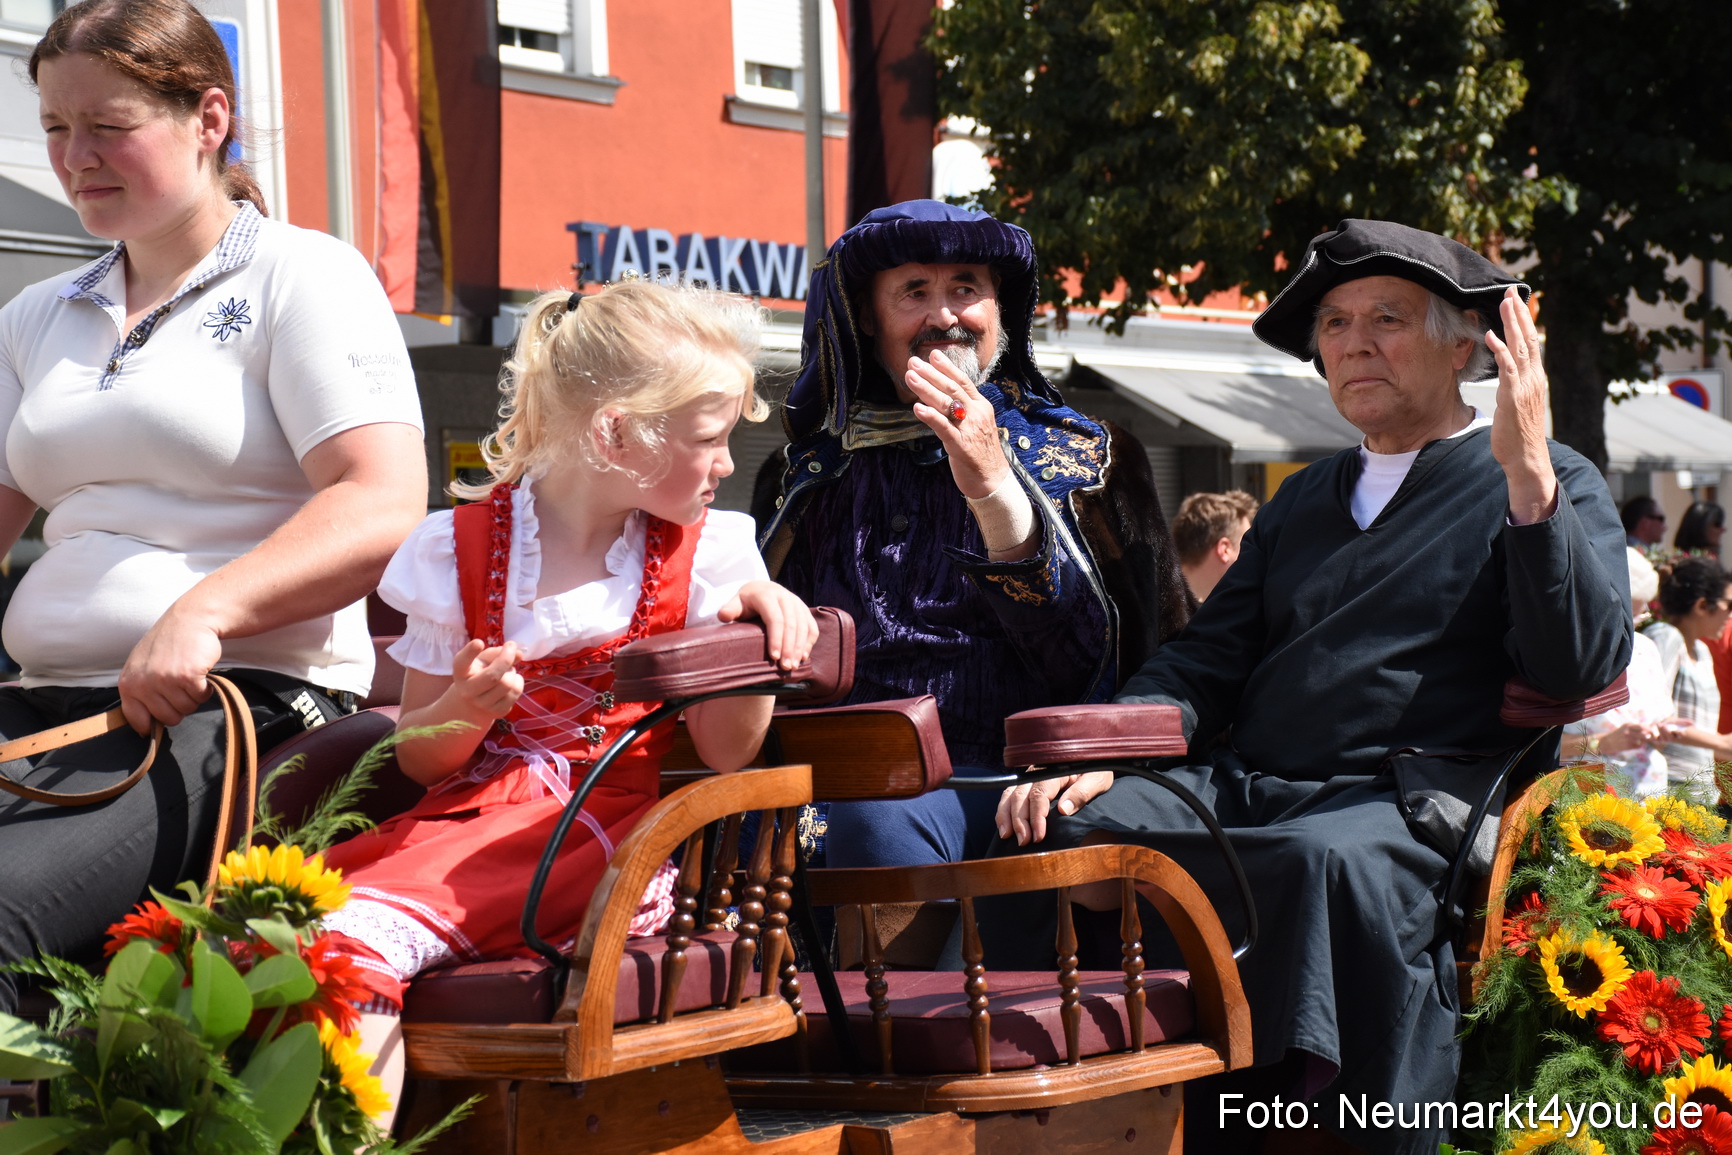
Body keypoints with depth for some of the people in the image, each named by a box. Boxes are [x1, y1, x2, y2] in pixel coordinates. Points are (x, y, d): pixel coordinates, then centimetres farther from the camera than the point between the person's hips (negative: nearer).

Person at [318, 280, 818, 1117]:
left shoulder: (701, 554, 8)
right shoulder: (459, 550, 6)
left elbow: (725, 753, 3)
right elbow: (418, 760, 8)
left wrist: (758, 635, -12)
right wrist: (467, 709, -13)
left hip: (612, 830, -2)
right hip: (470, 814, 2)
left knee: (364, 929, -28)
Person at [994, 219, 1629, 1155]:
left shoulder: (1549, 486, 11)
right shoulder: (1304, 498, 29)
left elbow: (1582, 670, -6)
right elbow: (1205, 661, 22)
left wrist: (1526, 470, -14)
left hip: (1405, 804, -5)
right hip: (1239, 788, 5)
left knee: (1333, 864, -40)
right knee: (1063, 830, -24)